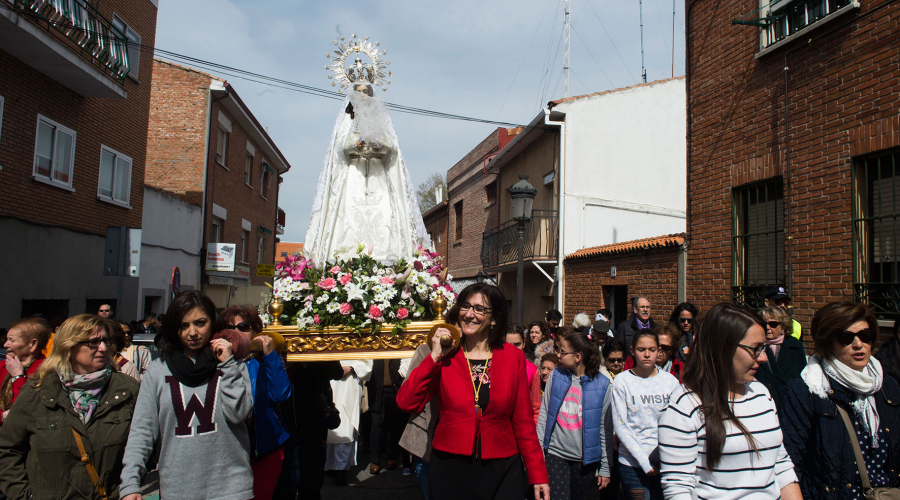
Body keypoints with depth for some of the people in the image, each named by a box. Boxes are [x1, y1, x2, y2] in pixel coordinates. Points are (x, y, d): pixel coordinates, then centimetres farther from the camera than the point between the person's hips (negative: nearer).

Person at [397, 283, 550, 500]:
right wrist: (435, 358, -13)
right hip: (450, 467, 1)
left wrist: (538, 476, 0)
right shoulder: (446, 356, 0)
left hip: (501, 469, 0)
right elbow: (406, 403, -11)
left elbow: (523, 421, 2)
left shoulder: (513, 357, 0)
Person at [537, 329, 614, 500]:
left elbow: (605, 427, -3)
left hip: (585, 459, -1)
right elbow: (544, 414, 4)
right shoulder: (555, 376, 0)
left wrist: (605, 467, 0)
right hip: (555, 454, 1)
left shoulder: (602, 384, -7)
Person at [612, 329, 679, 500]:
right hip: (632, 463, -2)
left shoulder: (671, 381, 2)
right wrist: (644, 462, -11)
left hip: (665, 463, 2)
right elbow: (620, 426, -7)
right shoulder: (622, 381, -6)